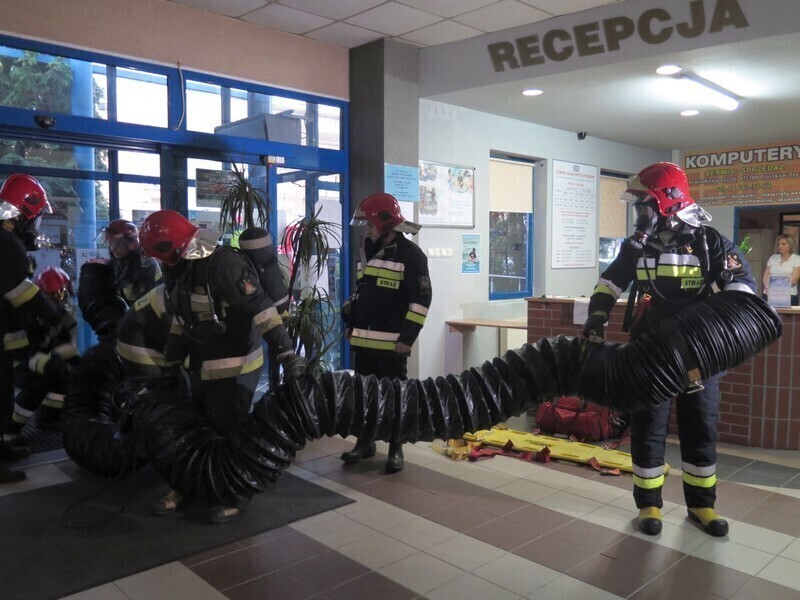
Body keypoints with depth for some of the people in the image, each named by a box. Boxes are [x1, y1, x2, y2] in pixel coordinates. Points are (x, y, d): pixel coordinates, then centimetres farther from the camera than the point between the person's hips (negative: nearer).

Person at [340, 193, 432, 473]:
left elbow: (421, 298, -14)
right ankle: (365, 442, 28)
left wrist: (407, 336, -19)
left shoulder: (411, 254, -9)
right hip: (364, 340, 7)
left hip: (392, 342, -7)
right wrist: (350, 325, 18)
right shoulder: (369, 252, 14)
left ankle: (396, 449, 15)